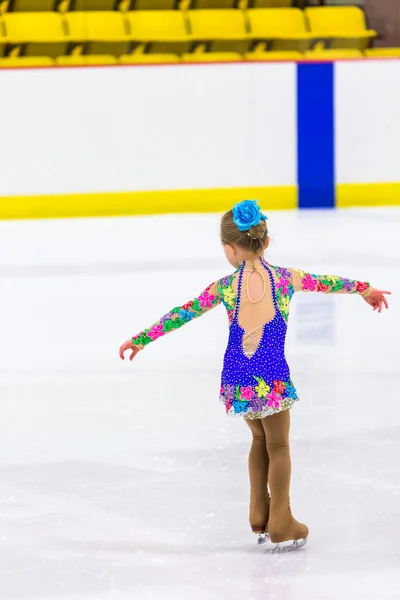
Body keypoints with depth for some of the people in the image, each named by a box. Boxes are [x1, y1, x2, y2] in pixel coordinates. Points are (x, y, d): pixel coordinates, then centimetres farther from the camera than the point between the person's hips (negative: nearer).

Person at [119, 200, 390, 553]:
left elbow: (183, 314, 1)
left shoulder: (225, 287, -3)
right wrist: (363, 288, 28)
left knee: (260, 438, 24)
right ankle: (280, 525, 16)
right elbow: (326, 283, 11)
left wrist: (142, 338, 10)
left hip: (238, 378, 2)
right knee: (278, 445, 13)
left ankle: (260, 517, 28)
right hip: (272, 377, -2)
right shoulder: (286, 278, -4)